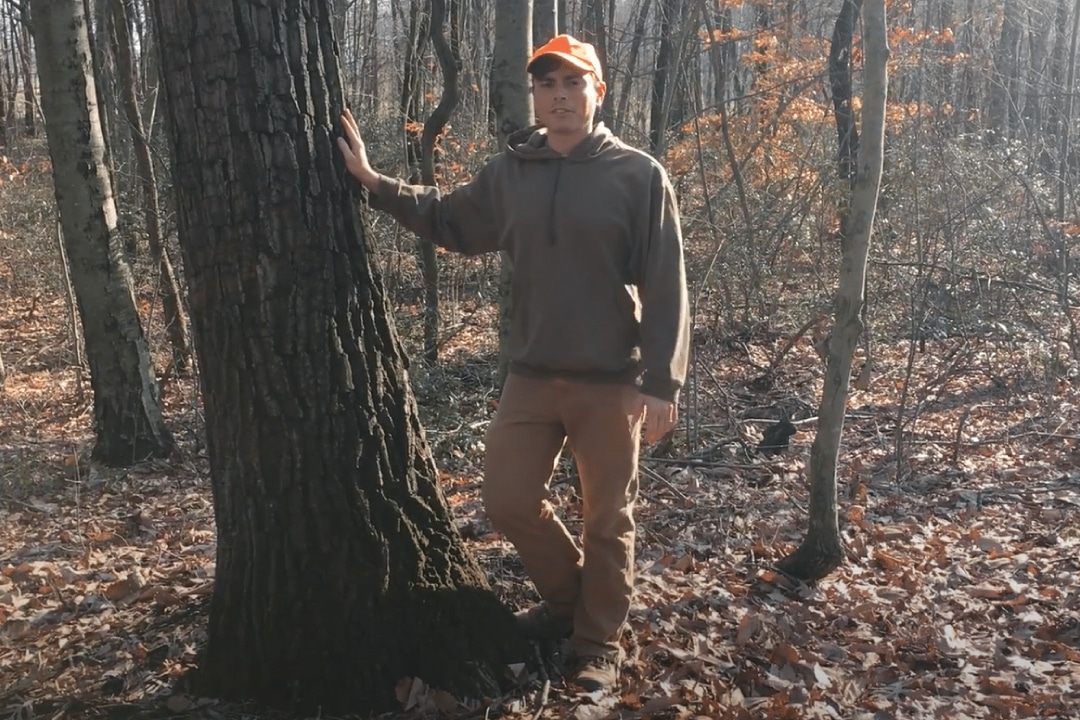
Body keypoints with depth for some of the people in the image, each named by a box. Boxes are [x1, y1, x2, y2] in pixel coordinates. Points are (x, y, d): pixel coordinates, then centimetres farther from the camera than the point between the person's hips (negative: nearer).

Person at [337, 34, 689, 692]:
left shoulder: (639, 175, -8)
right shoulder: (509, 173, 4)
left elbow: (665, 288, -10)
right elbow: (449, 220, 20)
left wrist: (662, 382, -16)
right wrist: (374, 183, 12)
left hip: (612, 382, -4)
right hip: (531, 376, 4)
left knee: (607, 519, 8)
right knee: (508, 498, 10)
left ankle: (599, 642, 28)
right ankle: (567, 597, 36)